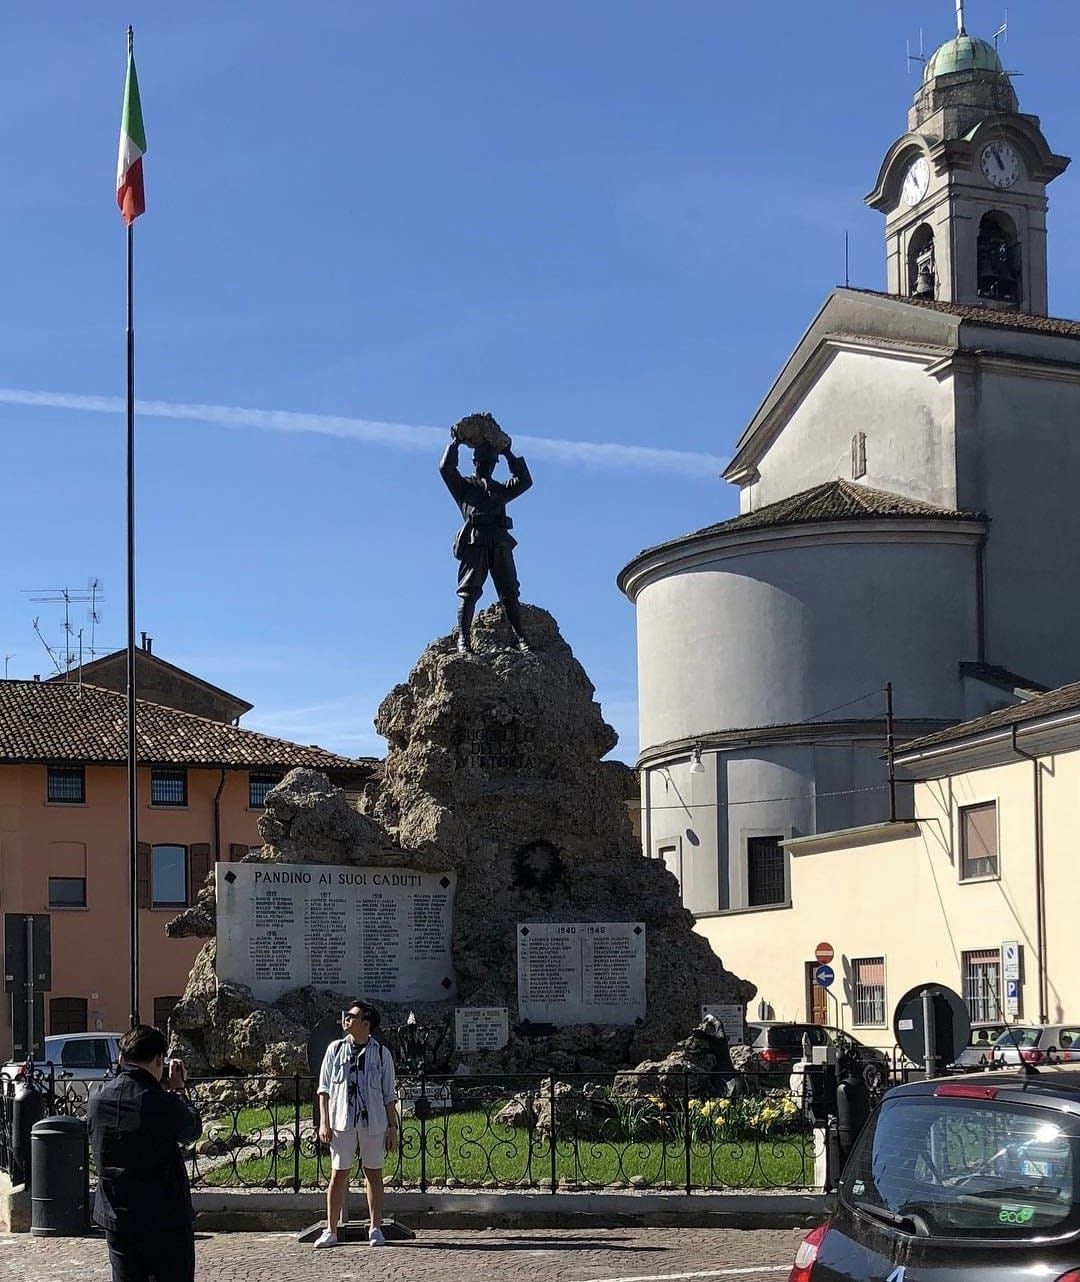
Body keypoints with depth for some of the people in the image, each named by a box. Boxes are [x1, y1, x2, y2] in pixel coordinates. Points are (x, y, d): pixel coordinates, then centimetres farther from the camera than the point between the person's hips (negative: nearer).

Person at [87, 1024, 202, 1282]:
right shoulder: (163, 1103, -19)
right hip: (165, 1219, -5)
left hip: (115, 1217, 5)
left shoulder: (97, 1098, -2)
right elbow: (193, 1130, -1)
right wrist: (179, 1090, 12)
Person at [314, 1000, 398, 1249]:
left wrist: (393, 1128, 3)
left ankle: (375, 1229, 14)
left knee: (374, 1174, 5)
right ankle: (331, 1231, 6)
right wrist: (324, 1122, 0)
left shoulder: (381, 1053, 4)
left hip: (373, 1123, 0)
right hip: (341, 1122, 0)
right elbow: (324, 1088, 8)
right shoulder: (335, 1049, 6)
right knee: (338, 1174, 1)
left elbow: (390, 1095, 7)